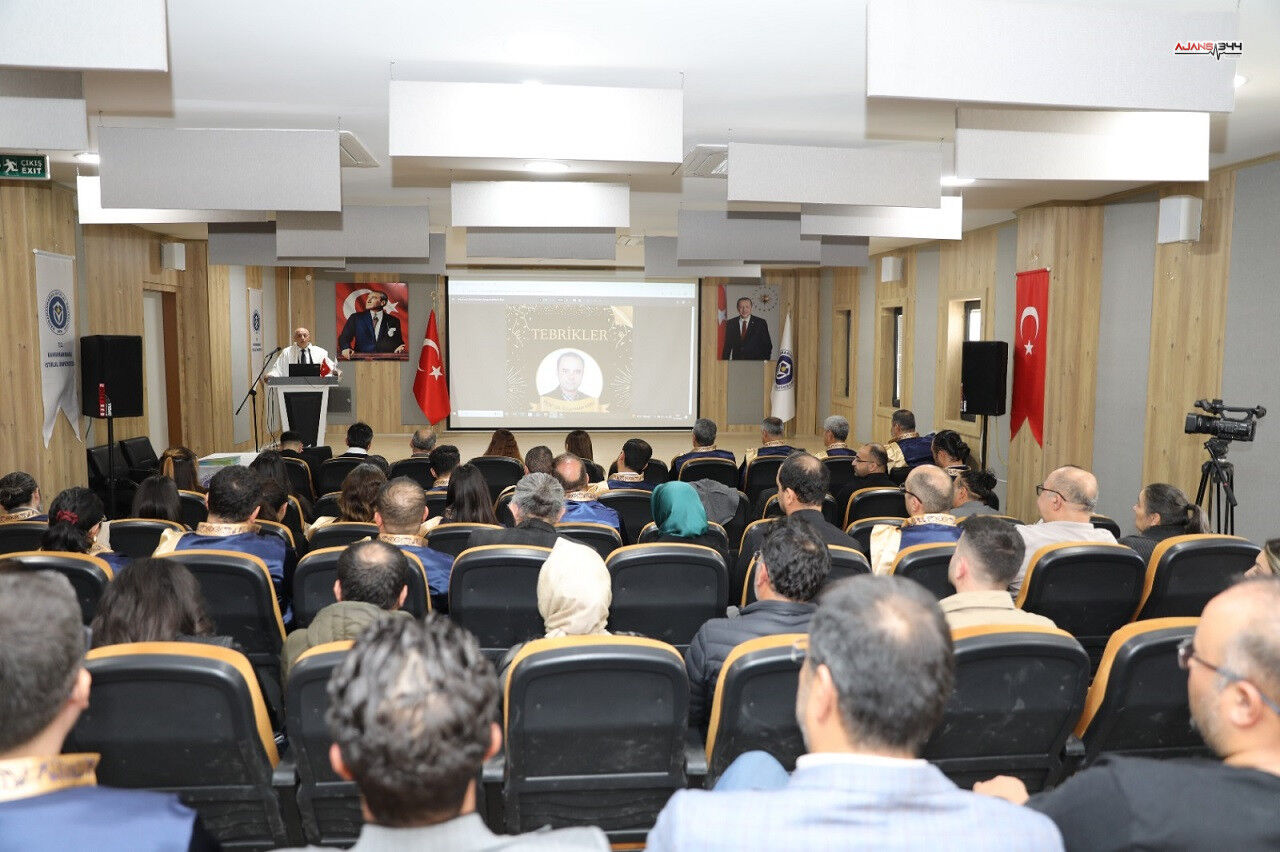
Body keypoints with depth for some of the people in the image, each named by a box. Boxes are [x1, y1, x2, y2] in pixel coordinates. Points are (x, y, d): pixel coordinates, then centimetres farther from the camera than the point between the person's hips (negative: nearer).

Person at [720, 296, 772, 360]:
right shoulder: (731, 324, 10)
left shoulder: (761, 323, 4)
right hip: (736, 363, 2)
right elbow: (727, 346, 12)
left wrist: (765, 362, -5)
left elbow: (767, 345, 6)